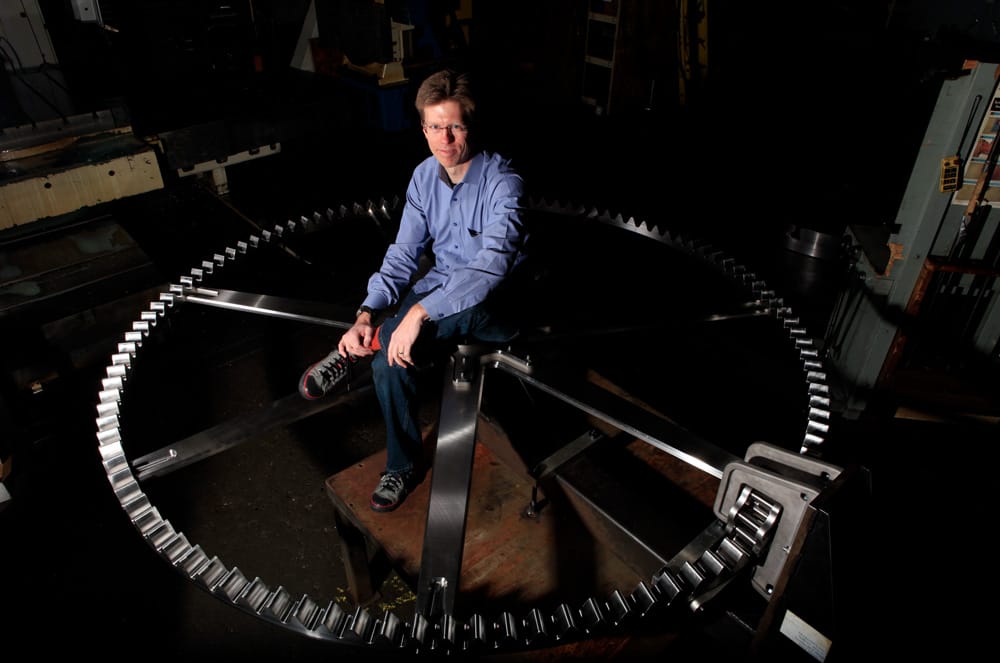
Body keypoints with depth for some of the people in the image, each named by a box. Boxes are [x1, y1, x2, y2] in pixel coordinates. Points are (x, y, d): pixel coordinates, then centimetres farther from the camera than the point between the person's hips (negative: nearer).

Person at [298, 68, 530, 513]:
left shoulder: (502, 181, -21)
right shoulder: (424, 177, 0)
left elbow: (492, 265, -34)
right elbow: (404, 253, -1)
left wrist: (419, 312, -41)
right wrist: (367, 314, -16)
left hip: (490, 308, -5)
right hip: (439, 288, 5)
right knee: (389, 362, -20)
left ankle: (351, 356, -11)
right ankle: (404, 466, 0)